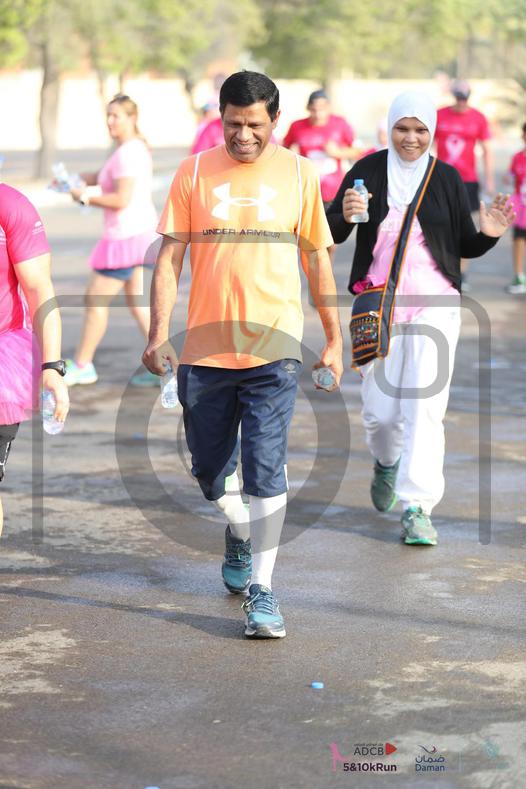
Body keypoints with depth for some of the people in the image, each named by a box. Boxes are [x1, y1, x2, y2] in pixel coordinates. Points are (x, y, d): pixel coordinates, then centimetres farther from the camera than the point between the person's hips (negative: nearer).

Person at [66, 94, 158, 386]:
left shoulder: (127, 153, -19)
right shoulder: (135, 147, 13)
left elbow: (121, 199, -25)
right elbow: (106, 177, 25)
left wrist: (86, 197, -13)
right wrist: (77, 178, 10)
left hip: (126, 235, -10)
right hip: (140, 232, 10)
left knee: (96, 299, 1)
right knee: (137, 299, 13)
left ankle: (82, 365, 11)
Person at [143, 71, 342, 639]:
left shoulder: (298, 173, 3)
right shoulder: (195, 173, 2)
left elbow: (317, 260, 11)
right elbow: (170, 256, 2)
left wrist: (334, 340, 12)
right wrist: (159, 331, -9)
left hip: (274, 348, -2)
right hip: (204, 347, 2)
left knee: (265, 469, -10)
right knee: (209, 469, 12)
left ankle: (261, 589, -4)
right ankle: (239, 534, 42)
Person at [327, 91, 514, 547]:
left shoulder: (447, 178, 3)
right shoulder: (368, 171, 1)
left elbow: (465, 246, 9)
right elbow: (332, 234, 1)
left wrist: (489, 234, -12)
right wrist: (345, 215, -21)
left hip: (434, 303, 0)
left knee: (425, 406, -13)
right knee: (379, 411, 4)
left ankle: (418, 509, -10)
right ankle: (387, 463, 39)